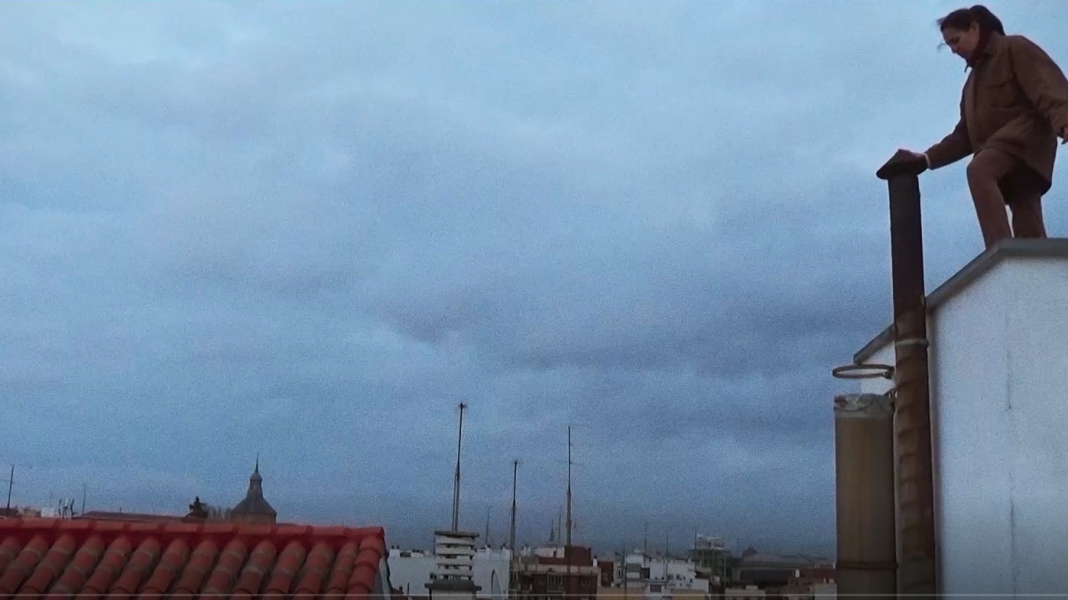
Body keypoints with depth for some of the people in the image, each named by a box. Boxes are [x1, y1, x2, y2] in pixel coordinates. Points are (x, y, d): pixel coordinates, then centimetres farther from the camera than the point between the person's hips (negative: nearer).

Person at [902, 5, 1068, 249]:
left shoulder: (1014, 48, 7)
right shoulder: (975, 79, 31)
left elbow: (1047, 85, -12)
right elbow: (964, 135, 27)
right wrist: (929, 157, 13)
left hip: (1025, 134, -7)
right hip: (1002, 161, 8)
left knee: (978, 170, -34)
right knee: (1028, 231, -5)